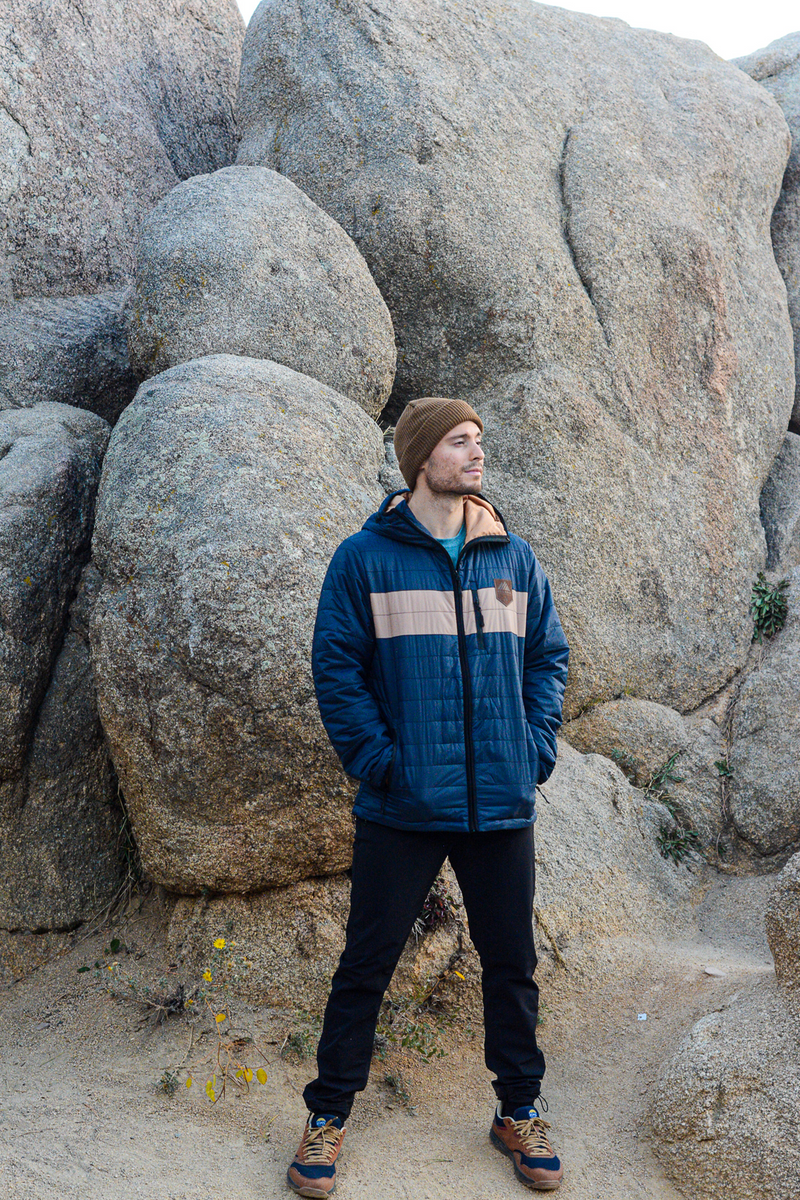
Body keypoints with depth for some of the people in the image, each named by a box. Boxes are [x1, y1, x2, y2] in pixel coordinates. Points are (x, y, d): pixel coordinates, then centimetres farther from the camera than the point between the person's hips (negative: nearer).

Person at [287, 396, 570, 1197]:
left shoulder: (513, 558, 6)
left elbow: (547, 656, 12)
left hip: (502, 805, 4)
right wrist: (376, 759, -12)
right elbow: (335, 665, -5)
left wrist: (537, 749, 1)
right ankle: (328, 1116, 26)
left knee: (511, 964, 14)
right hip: (402, 809, -3)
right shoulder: (366, 558, -5)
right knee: (366, 963, 8)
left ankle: (520, 1114, 33)